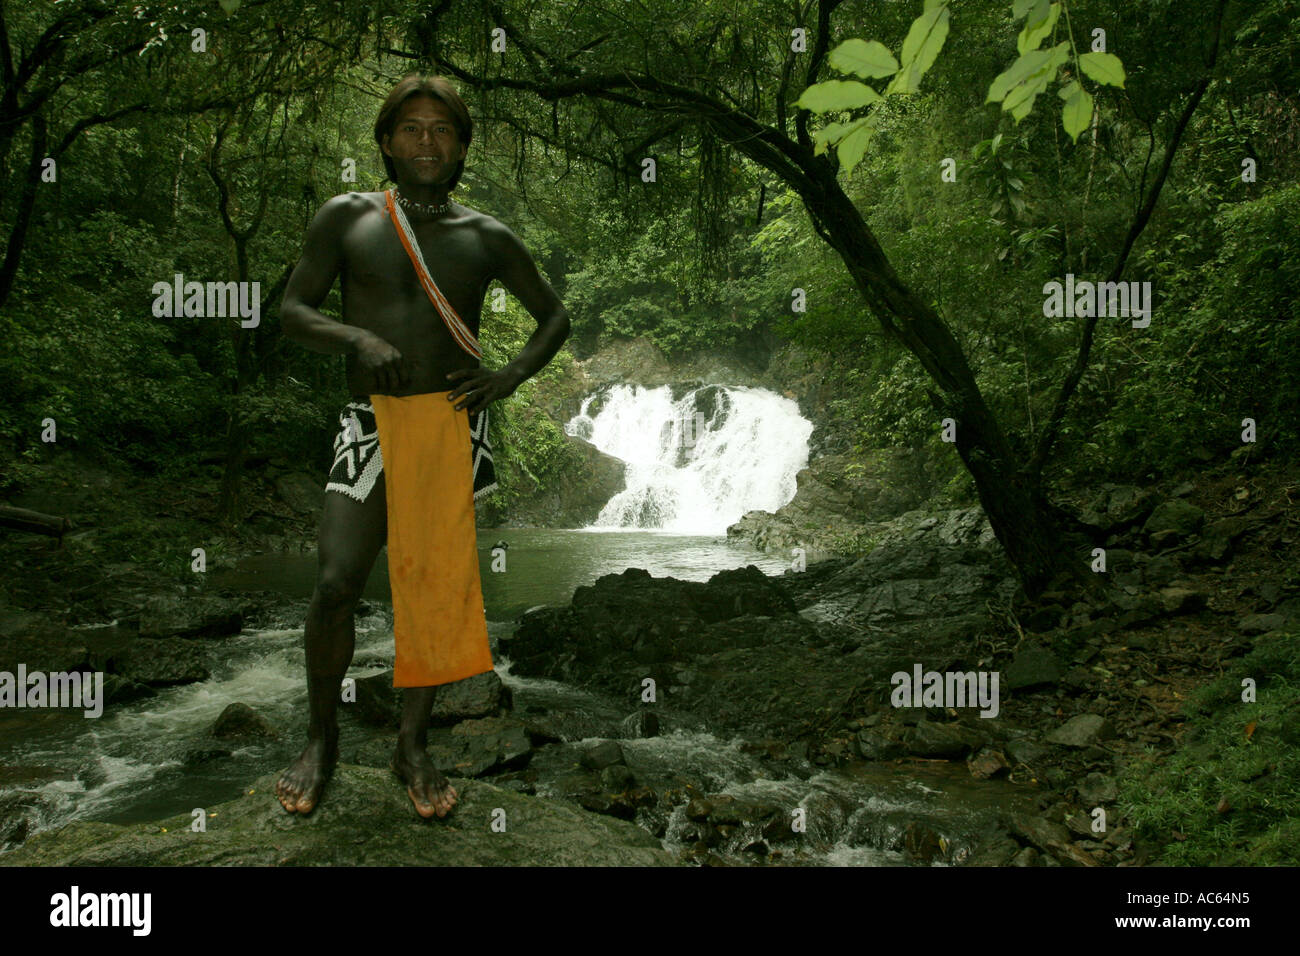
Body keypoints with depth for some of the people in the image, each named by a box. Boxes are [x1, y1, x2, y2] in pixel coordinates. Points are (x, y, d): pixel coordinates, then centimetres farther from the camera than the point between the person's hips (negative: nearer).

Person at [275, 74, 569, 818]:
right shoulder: (348, 217, 8)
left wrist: (511, 377, -1)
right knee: (337, 583, -10)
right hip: (371, 420, -1)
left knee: (435, 586, 1)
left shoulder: (485, 238, 9)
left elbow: (555, 316, 17)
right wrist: (358, 338, -14)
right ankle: (322, 740, 12)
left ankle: (414, 744, 17)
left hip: (453, 420, 1)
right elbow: (294, 310, 7)